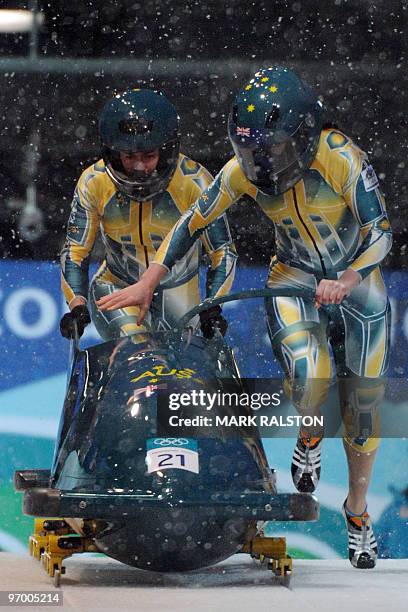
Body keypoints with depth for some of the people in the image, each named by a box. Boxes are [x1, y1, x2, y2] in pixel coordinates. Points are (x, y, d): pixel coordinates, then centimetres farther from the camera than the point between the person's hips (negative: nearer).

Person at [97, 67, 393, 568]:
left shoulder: (341, 158, -26)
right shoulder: (244, 170, -17)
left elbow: (380, 232, -21)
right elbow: (194, 222, -4)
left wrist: (347, 280, -37)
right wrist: (147, 282, -8)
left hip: (357, 280, -1)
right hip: (293, 281, 1)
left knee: (363, 403, 5)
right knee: (310, 376, -29)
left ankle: (357, 511, 27)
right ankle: (310, 437, 6)